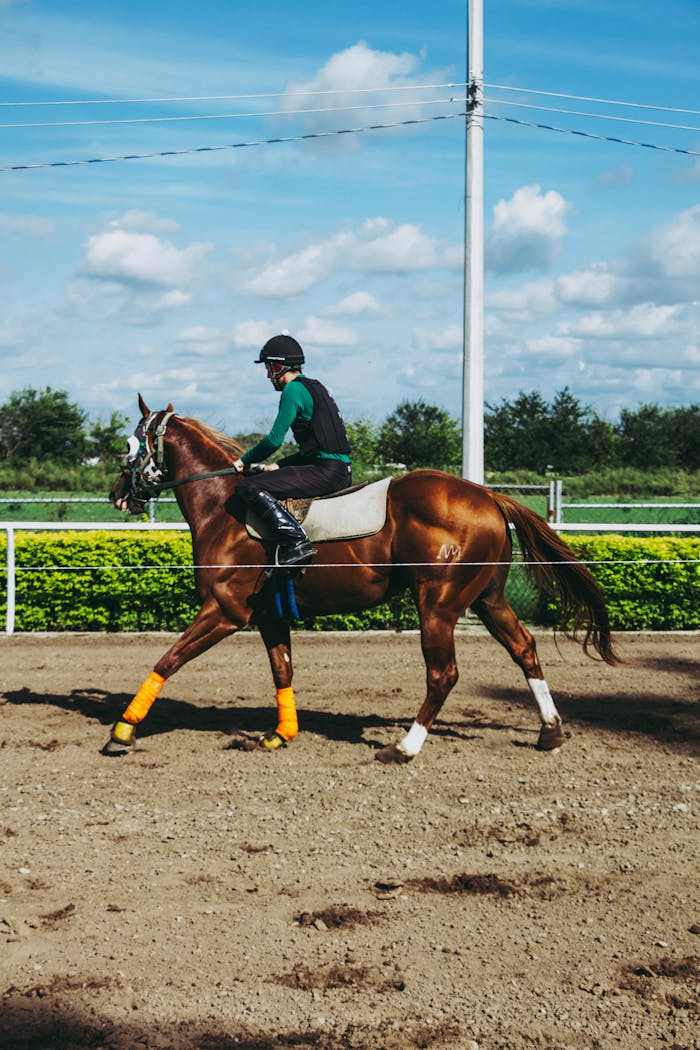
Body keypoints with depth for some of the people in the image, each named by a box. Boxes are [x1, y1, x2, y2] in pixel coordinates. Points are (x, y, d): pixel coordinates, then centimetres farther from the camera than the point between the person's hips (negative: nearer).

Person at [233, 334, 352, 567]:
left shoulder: (294, 390, -6)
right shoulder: (314, 387, 22)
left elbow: (274, 440, -10)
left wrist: (245, 460, 5)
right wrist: (279, 466, 21)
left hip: (326, 471, -10)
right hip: (341, 471, 10)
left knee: (249, 488, -16)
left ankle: (296, 541, -26)